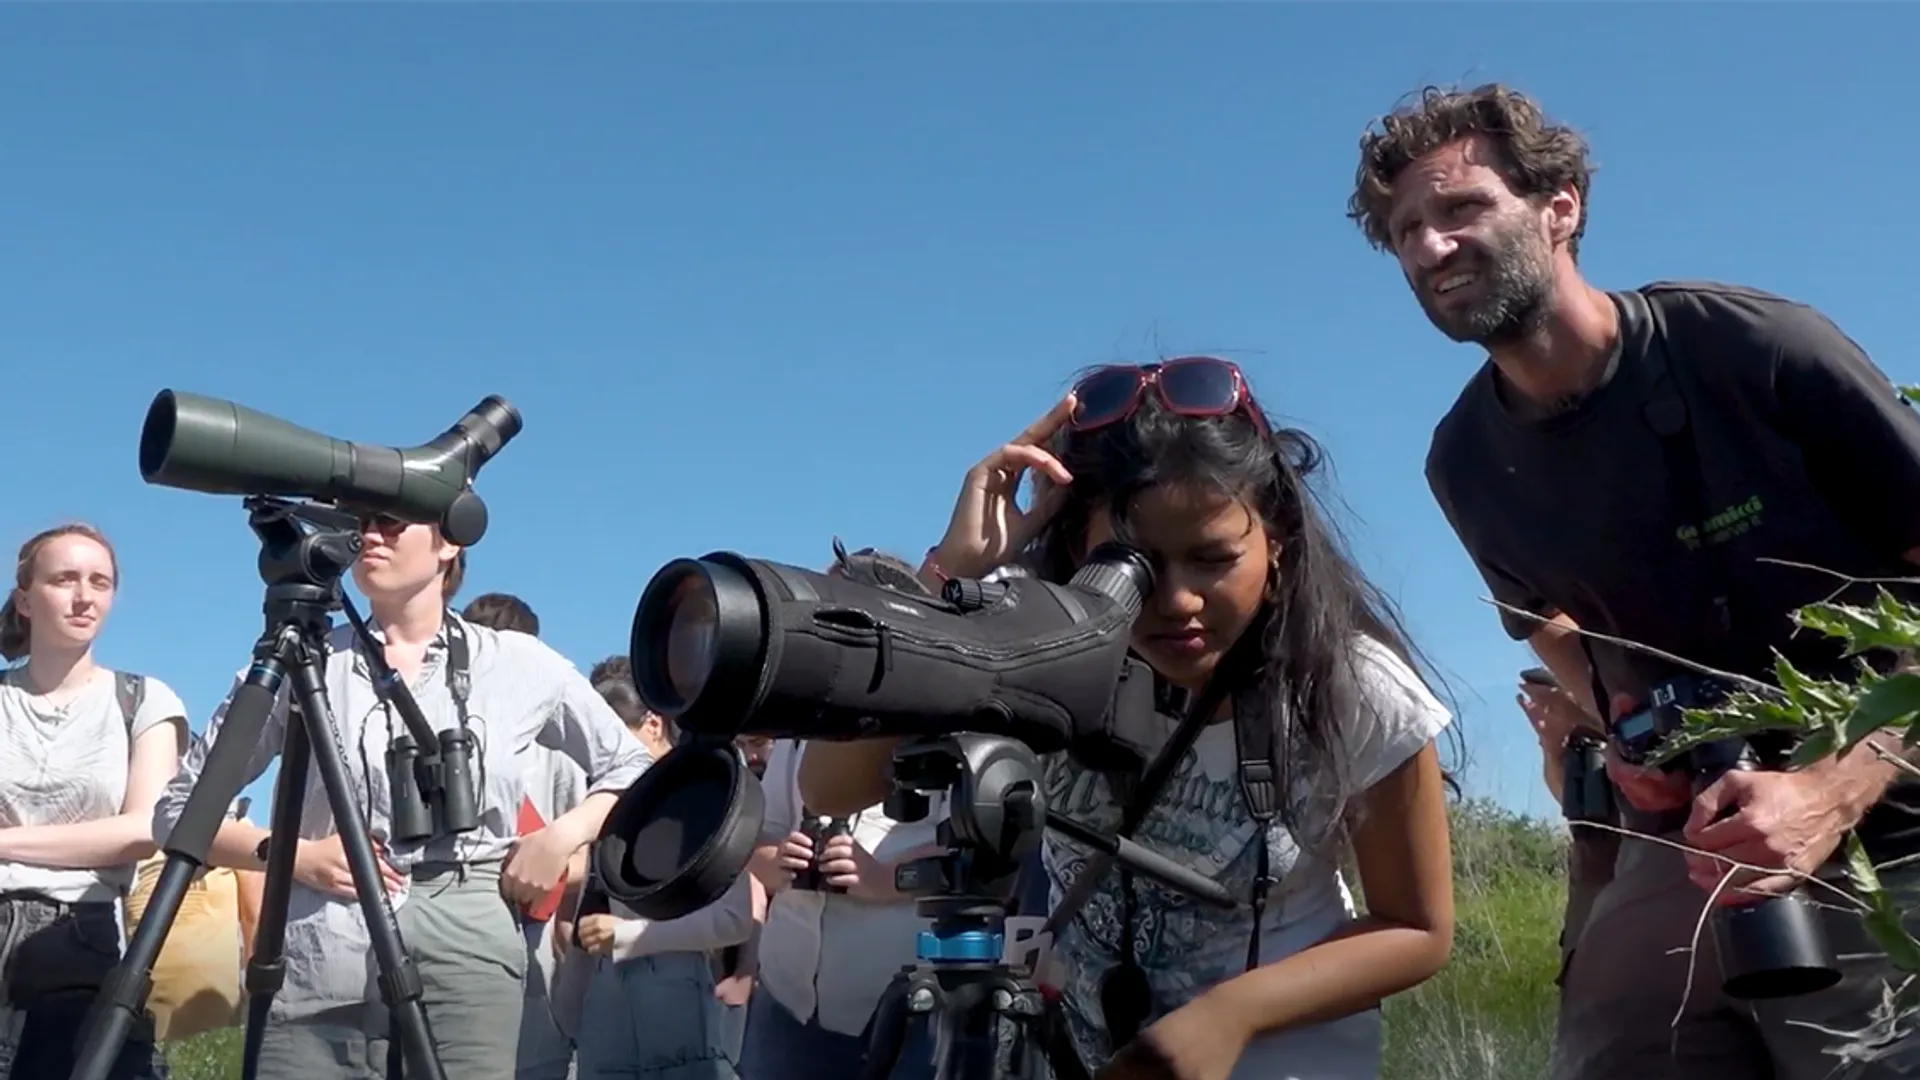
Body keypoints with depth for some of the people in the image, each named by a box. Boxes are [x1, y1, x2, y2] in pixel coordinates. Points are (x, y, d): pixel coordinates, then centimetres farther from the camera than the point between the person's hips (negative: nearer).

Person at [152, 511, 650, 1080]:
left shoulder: (522, 664, 9)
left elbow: (630, 771, 19)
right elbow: (179, 808, 11)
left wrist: (563, 834, 0)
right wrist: (291, 853, -6)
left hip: (467, 959, 0)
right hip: (319, 970, 1)